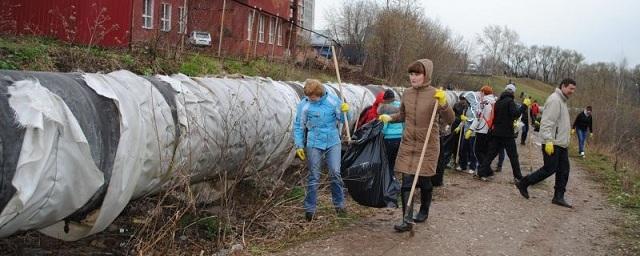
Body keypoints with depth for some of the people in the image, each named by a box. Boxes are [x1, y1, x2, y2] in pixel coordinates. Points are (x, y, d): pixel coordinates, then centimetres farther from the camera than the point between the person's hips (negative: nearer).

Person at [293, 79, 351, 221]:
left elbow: (342, 120, 3)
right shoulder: (304, 105, -6)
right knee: (313, 176, 4)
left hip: (333, 142, 1)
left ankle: (339, 204, 16)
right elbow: (298, 127, 2)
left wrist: (344, 112, -18)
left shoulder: (333, 100, -4)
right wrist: (299, 146, -1)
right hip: (314, 144, -1)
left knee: (335, 173, -1)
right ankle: (309, 208, 13)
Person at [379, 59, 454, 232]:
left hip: (428, 146, -3)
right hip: (407, 145, 4)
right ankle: (407, 220, -3)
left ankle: (424, 212, 35)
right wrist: (389, 118, 4)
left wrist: (443, 103, -32)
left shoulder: (435, 94, -10)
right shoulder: (407, 93, 4)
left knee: (424, 181, 11)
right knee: (406, 183, -4)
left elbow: (449, 120, -17)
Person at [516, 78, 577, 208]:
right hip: (552, 143, -10)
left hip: (562, 144, 10)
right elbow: (547, 122, -22)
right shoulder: (554, 100, -14)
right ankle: (523, 184, 7)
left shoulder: (562, 101, 19)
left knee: (564, 170, 6)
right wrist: (548, 141, -27)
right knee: (549, 169, -6)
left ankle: (558, 197, 12)